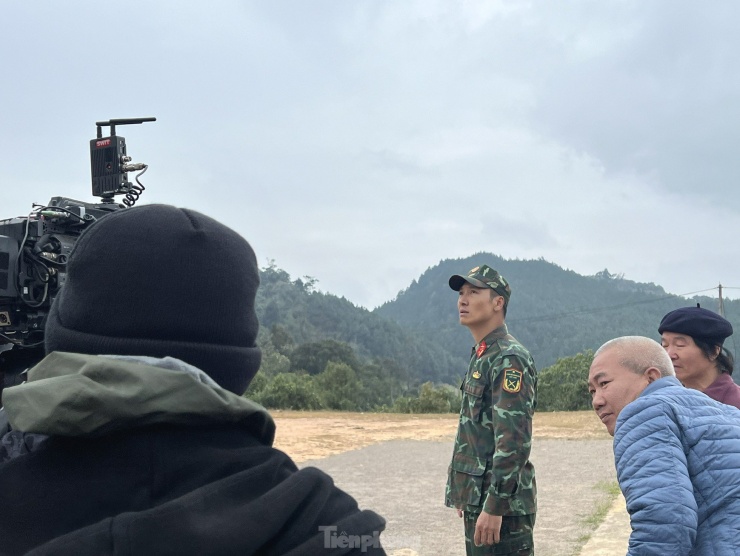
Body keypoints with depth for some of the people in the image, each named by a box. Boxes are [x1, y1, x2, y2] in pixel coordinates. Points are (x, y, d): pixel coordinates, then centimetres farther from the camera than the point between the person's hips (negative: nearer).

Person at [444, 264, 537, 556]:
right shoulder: (481, 357, 15)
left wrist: (494, 507, -23)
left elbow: (514, 442, -22)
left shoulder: (509, 359, -15)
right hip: (477, 498, 10)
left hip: (500, 503, -10)